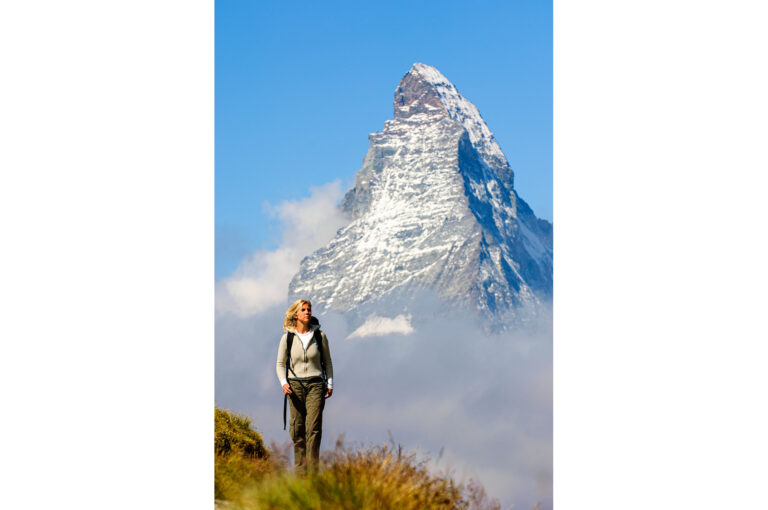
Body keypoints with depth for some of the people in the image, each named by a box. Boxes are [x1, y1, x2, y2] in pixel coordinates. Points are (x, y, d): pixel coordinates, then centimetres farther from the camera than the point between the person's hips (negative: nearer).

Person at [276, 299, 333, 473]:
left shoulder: (319, 336, 3)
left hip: (315, 385, -1)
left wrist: (330, 383, 9)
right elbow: (280, 363, 9)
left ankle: (313, 469, -10)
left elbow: (327, 361, 14)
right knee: (297, 427, -1)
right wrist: (283, 382, -7)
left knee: (314, 427, -10)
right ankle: (299, 468, 7)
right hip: (295, 385, 1)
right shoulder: (287, 338, 2)